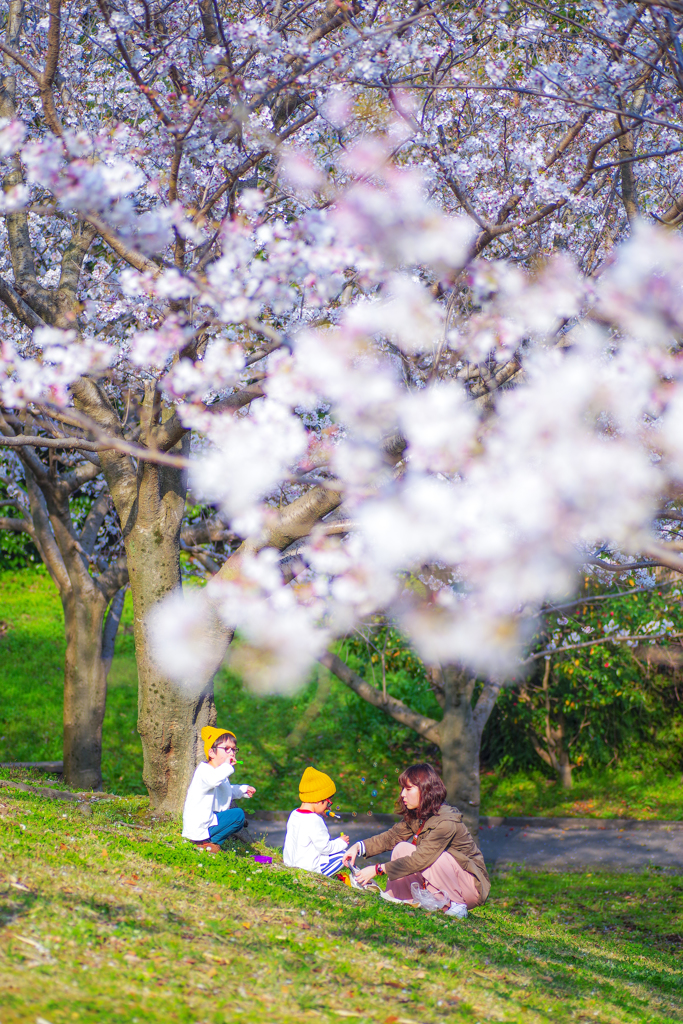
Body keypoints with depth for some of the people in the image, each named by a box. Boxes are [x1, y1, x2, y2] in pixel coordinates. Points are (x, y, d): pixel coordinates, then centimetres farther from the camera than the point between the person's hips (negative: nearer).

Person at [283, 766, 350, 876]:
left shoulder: (294, 815, 5)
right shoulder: (314, 821, -23)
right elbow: (324, 847, -19)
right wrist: (341, 843, -1)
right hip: (308, 866, -9)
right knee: (342, 855, -3)